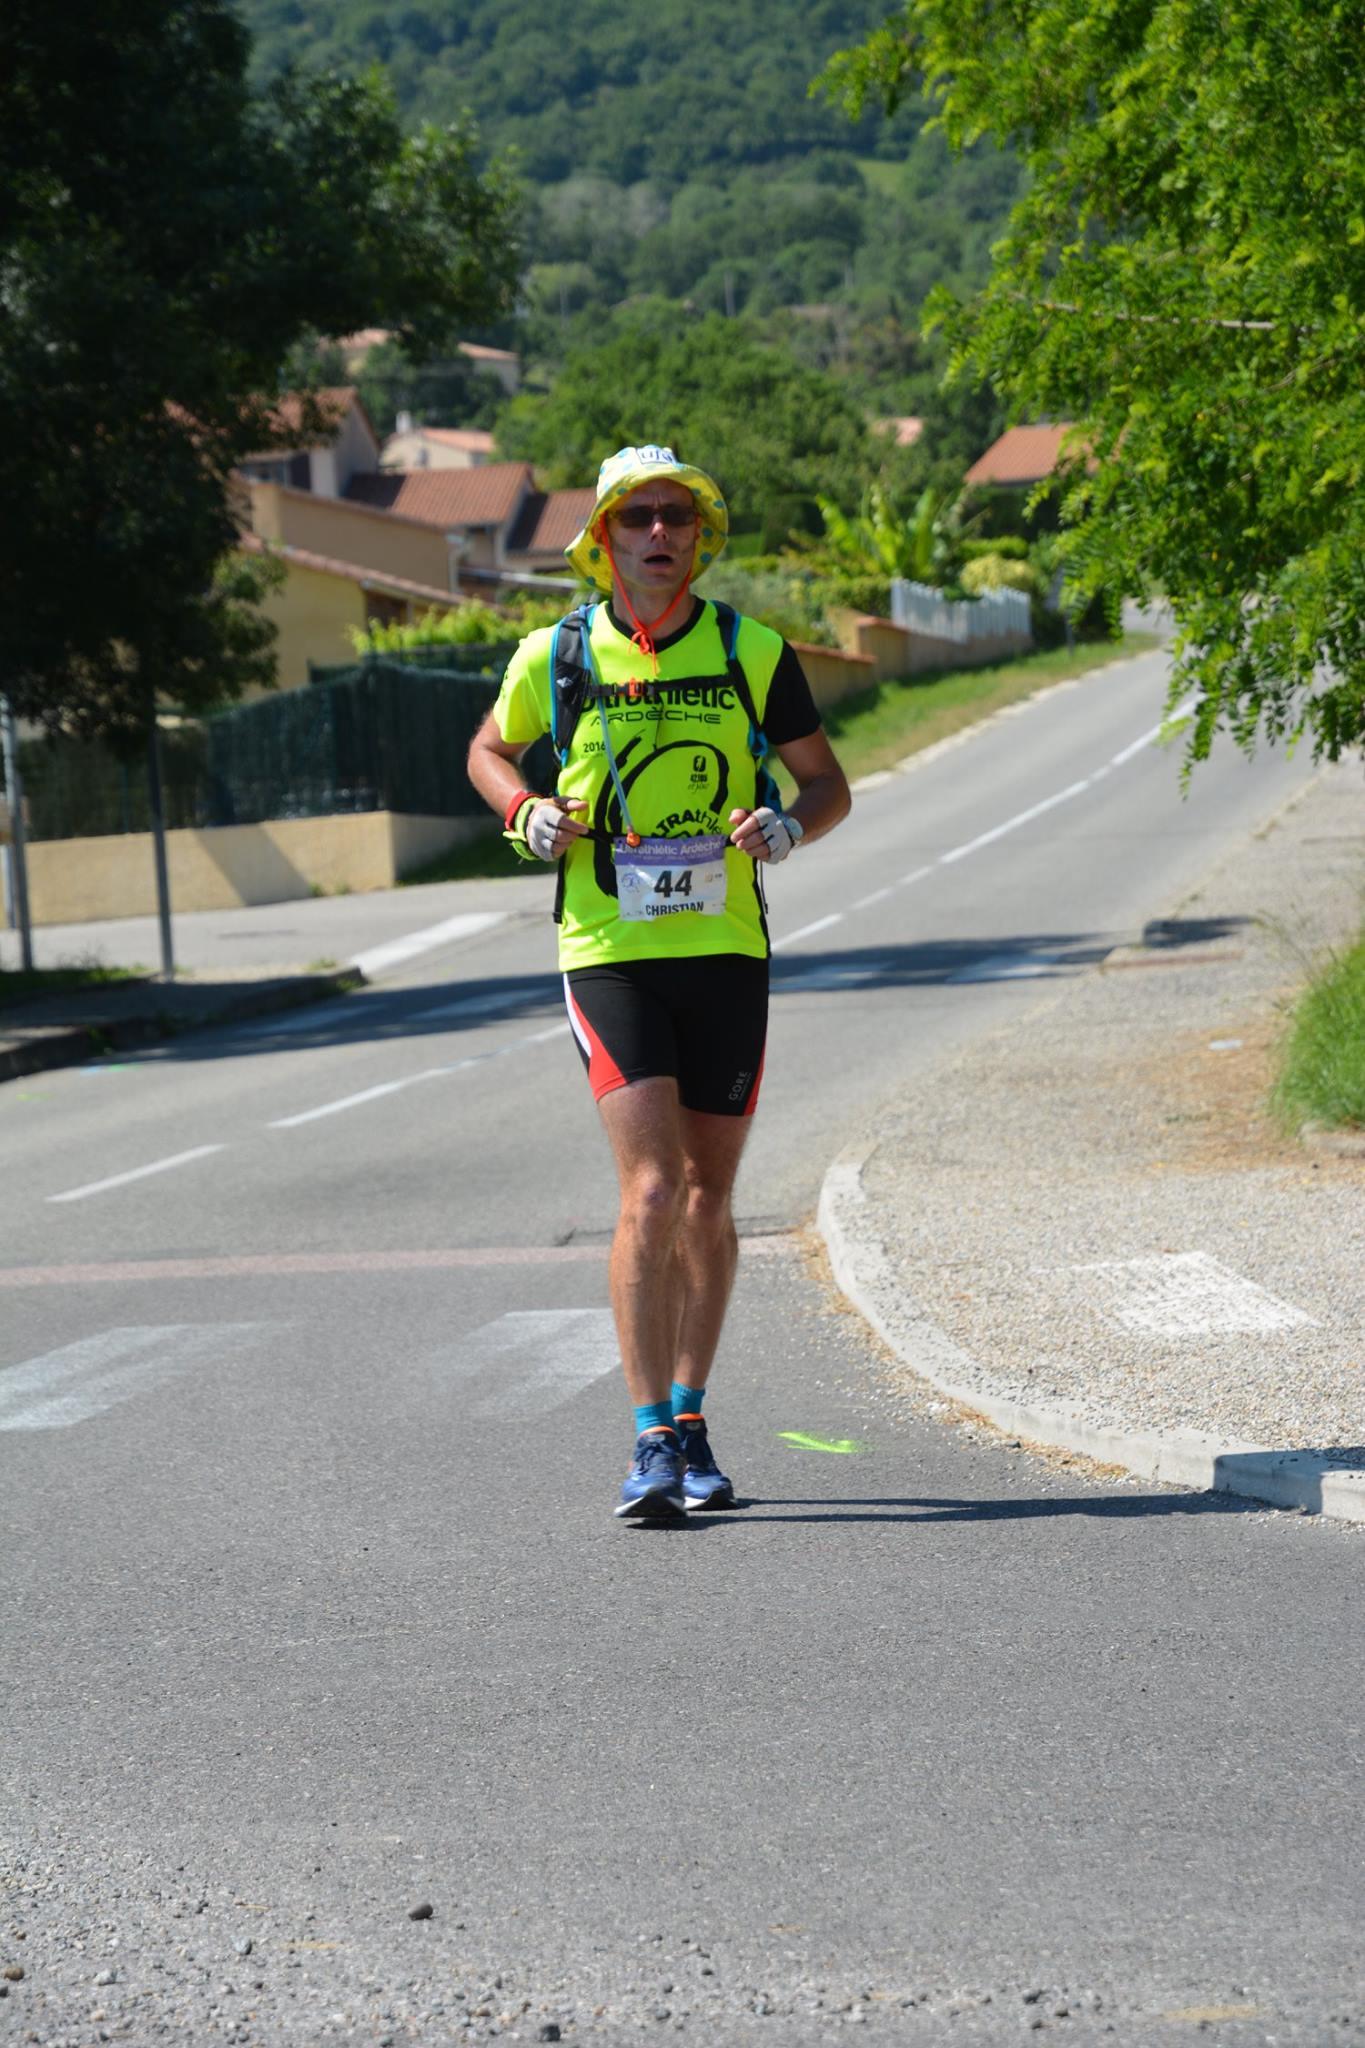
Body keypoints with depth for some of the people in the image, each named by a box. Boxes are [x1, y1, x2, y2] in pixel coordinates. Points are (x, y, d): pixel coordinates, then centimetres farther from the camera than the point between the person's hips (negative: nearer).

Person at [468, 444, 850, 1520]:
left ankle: (690, 1425, 25)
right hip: (610, 952, -2)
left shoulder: (753, 652, 1)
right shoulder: (554, 657, 0)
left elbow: (829, 782, 10)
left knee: (709, 1200, 10)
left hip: (727, 948, 2)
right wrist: (527, 814, -2)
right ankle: (651, 1442, -11)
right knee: (652, 1189, -14)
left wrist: (788, 826, -12)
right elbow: (490, 752, 19)